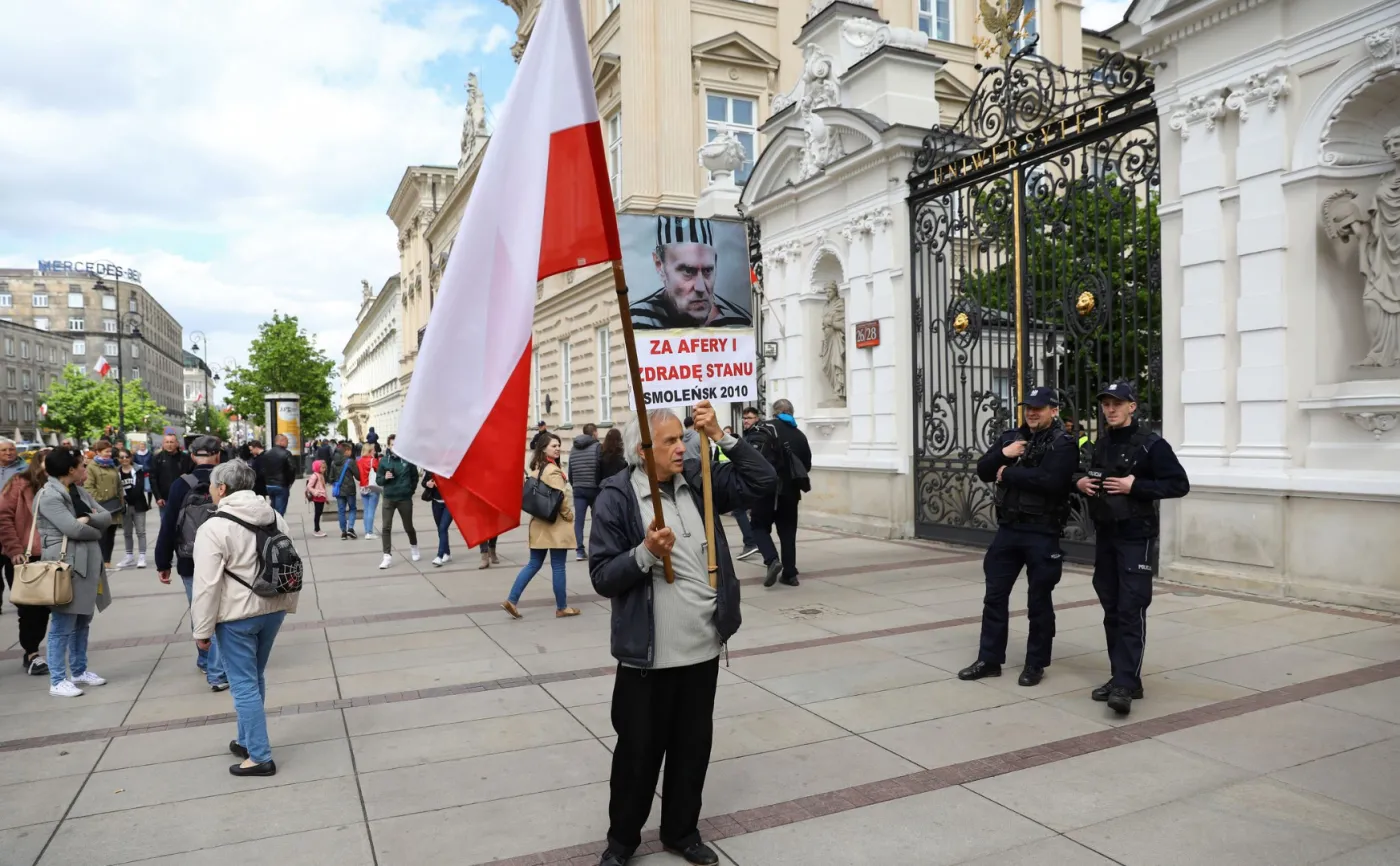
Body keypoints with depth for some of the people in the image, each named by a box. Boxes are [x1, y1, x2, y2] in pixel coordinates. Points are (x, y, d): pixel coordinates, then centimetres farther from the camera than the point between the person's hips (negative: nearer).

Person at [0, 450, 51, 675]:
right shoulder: (19, 484, -5)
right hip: (22, 558, -3)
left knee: (43, 606, 8)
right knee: (29, 607, 2)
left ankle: (31, 651, 22)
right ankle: (31, 654, 12)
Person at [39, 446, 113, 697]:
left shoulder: (80, 492, 14)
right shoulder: (49, 496, -13)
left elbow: (107, 516, 8)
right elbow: (74, 529, -19)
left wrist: (89, 519, -12)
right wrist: (97, 530, -1)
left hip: (87, 564, 9)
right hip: (65, 566, -9)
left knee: (82, 622, 17)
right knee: (62, 626, -3)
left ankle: (79, 671, 28)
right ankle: (57, 681, 4)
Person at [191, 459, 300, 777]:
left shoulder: (214, 527, -16)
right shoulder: (274, 517, 6)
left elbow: (206, 586, -17)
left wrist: (202, 630, -9)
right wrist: (288, 605, 19)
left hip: (236, 615, -7)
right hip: (272, 608, 7)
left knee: (243, 685, 2)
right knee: (254, 678, 21)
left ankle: (260, 757, 7)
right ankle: (248, 741, 34)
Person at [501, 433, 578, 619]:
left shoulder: (536, 468, 11)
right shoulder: (553, 471, -17)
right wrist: (569, 515, -5)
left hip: (539, 522, 9)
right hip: (555, 524, -9)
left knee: (534, 564, 14)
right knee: (558, 567, 2)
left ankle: (512, 600, 9)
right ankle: (562, 607, 12)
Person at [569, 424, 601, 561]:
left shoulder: (574, 449, 13)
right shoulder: (597, 447, -6)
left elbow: (570, 472, 14)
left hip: (578, 489, 4)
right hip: (594, 488, -4)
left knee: (578, 519, 2)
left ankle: (580, 550, -4)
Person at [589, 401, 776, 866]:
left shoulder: (699, 481, 3)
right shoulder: (616, 497, -12)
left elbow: (764, 483, -2)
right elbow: (602, 577, -12)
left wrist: (722, 436, -8)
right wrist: (645, 552, -28)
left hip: (703, 647, 5)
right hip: (648, 654, -4)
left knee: (693, 745, 18)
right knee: (639, 749, 11)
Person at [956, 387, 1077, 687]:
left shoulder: (1063, 444, -8)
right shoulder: (1010, 437, 11)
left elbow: (1049, 481, -24)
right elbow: (983, 470, 6)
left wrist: (1008, 474, -14)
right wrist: (1003, 454, -12)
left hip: (1042, 533, -6)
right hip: (1007, 529, 6)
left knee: (1039, 600, 6)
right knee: (995, 595, 9)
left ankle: (1036, 664, 20)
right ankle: (989, 659, 19)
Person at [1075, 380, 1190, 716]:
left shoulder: (1151, 444, -7)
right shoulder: (1099, 444, 11)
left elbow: (1179, 484, -11)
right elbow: (1081, 472, 24)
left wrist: (1135, 486, -20)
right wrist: (1079, 481, 1)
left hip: (1136, 538, -6)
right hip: (1104, 536, 6)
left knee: (1131, 611, -10)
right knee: (1111, 610, 9)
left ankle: (1126, 685, -12)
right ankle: (1120, 676, 18)